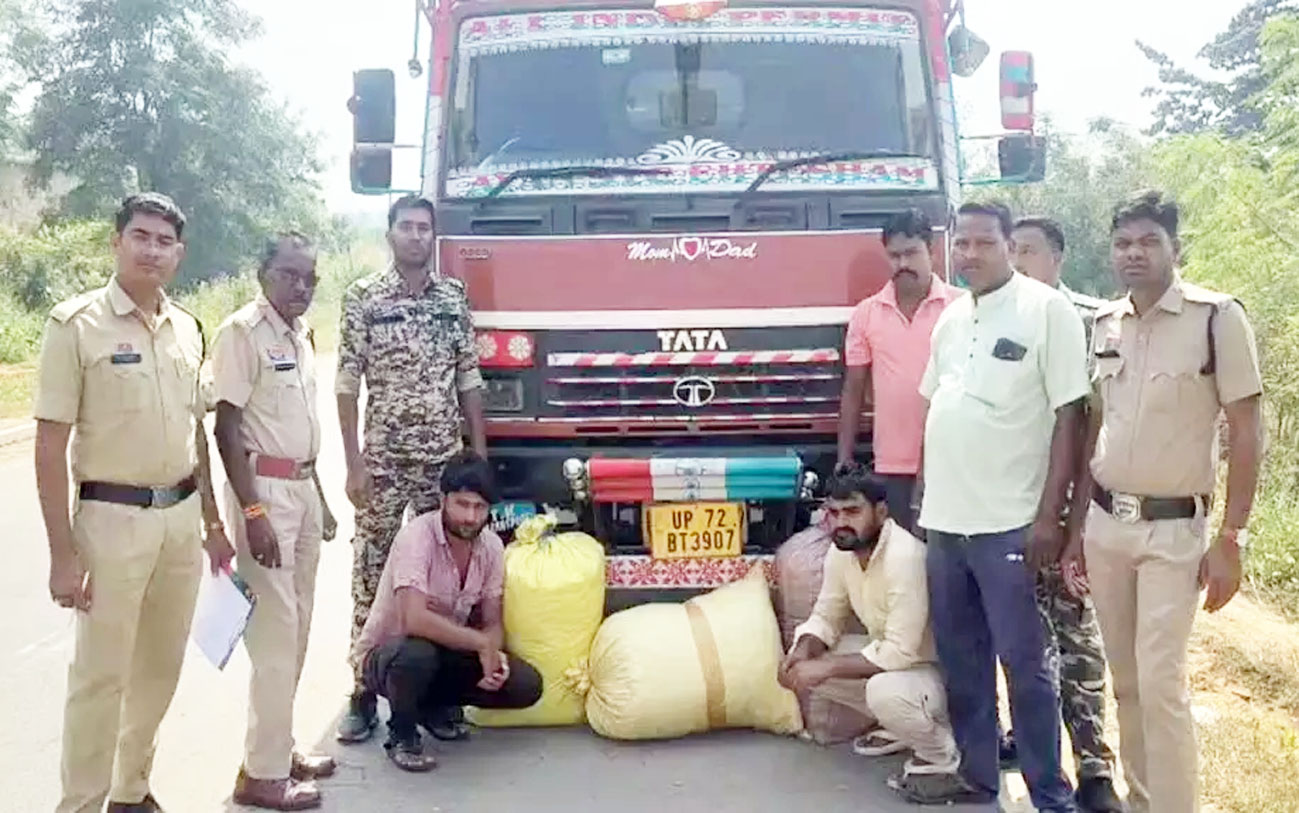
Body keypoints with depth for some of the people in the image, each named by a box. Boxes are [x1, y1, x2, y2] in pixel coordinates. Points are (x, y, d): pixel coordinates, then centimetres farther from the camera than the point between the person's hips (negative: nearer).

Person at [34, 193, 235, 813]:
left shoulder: (186, 328, 8)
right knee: (100, 675, 1)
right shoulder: (76, 324, -10)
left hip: (181, 517, 6)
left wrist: (212, 523, 16)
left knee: (160, 666, 15)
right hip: (114, 520, -6)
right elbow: (50, 445, -11)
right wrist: (63, 553, -15)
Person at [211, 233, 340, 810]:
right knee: (274, 630, -8)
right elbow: (226, 426, -16)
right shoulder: (242, 331, -12)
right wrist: (252, 512, -21)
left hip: (303, 487, 9)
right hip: (264, 488, -9)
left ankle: (278, 745, 24)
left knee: (296, 626, 13)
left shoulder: (301, 334, 13)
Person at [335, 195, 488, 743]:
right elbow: (348, 384, -3)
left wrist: (480, 454, 5)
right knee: (372, 572, 2)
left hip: (444, 459, 3)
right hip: (384, 460, -2)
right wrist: (354, 463, -9)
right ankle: (363, 693, 9)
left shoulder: (455, 297, 8)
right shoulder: (363, 297, -1)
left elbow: (469, 380, 10)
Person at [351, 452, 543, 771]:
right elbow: (414, 620, -36)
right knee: (417, 654, -40)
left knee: (526, 684, -12)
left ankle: (434, 706, 10)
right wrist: (480, 643, -28)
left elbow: (492, 623, 0)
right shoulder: (417, 537, -25)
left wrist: (493, 655, -23)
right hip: (385, 653, -6)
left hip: (447, 655, 6)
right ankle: (401, 736, -10)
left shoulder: (491, 546, -6)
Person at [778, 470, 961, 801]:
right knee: (805, 661, -2)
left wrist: (827, 668, -29)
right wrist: (803, 651, -18)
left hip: (943, 667, -8)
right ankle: (898, 726, 14)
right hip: (889, 653, 9)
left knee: (886, 691, -37)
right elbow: (826, 617, 4)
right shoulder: (840, 551, -8)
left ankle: (944, 757, -5)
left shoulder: (905, 557, -33)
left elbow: (899, 653, -34)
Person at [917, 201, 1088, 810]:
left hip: (1008, 524, -6)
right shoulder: (951, 317, 13)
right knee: (959, 662, 13)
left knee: (1023, 663, 0)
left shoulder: (1046, 310, -7)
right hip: (943, 520, 7)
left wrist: (1049, 515, -15)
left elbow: (1069, 416, -10)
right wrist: (926, 497, 15)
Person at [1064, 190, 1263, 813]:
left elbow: (1246, 433, -8)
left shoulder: (1217, 317, -9)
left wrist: (1230, 539, -12)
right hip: (1105, 522, 5)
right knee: (1126, 681, 12)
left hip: (1173, 530, -5)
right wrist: (1075, 528, 12)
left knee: (1160, 683, -7)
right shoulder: (1105, 324, 7)